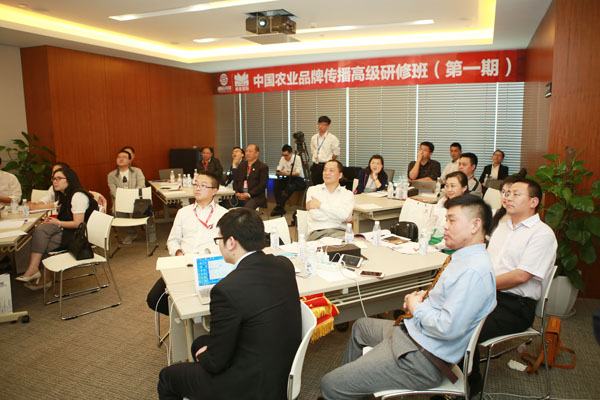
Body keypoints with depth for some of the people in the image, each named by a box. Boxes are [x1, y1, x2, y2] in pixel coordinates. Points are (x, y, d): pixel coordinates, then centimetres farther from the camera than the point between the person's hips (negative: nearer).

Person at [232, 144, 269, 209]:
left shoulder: (263, 167, 1)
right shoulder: (241, 165, 20)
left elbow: (262, 185, -8)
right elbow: (235, 180, 18)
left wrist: (249, 194, -15)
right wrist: (237, 192, -1)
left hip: (255, 197, -5)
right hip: (240, 196, 5)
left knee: (247, 208, -35)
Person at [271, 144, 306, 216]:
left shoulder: (297, 158, -11)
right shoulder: (283, 158, 4)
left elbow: (297, 173, -18)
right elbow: (277, 171, 4)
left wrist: (287, 173, -34)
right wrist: (279, 172, -22)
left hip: (298, 179, -5)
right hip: (288, 178, 5)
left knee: (290, 186, -37)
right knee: (276, 184, -23)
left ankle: (280, 206, -27)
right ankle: (280, 206, -23)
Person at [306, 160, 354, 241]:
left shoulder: (348, 194, 13)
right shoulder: (312, 190, 14)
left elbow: (344, 215, -8)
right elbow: (315, 215, -3)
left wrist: (320, 205, -4)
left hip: (339, 231, 1)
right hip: (317, 232, -1)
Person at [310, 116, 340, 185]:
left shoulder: (332, 138, -5)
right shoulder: (314, 138, 11)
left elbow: (336, 153, -2)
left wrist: (328, 161, 1)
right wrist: (315, 160, 12)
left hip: (326, 166, -5)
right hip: (315, 166, 5)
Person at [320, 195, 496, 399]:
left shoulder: (475, 271, -26)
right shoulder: (463, 257, 6)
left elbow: (448, 328, -31)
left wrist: (416, 308, -14)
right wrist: (420, 299, 1)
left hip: (423, 358, -11)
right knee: (360, 326, 35)